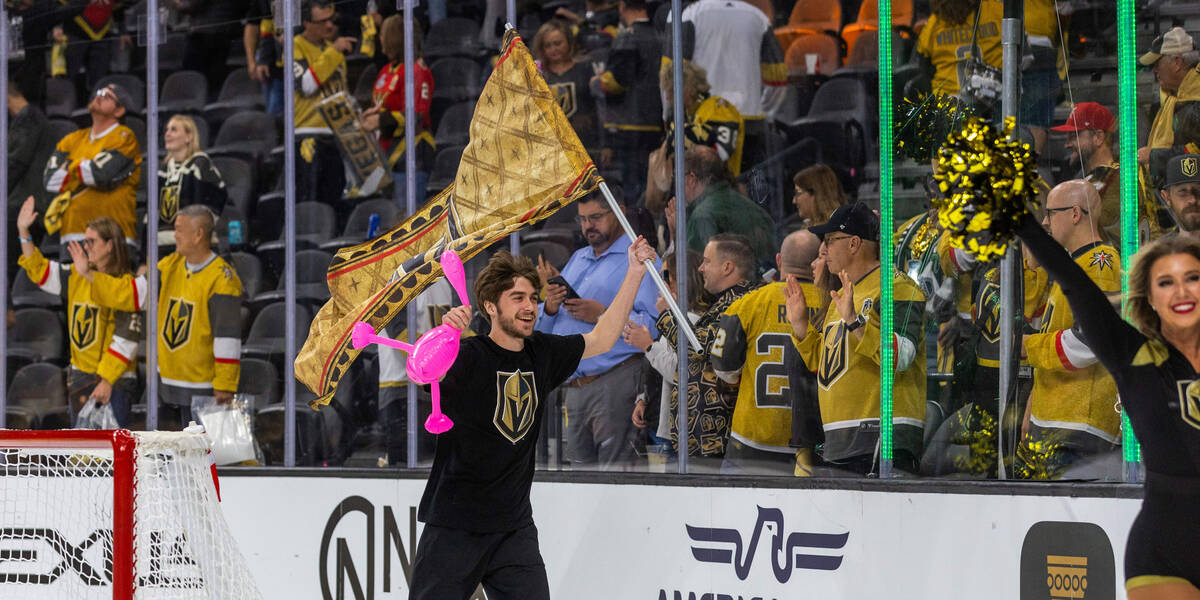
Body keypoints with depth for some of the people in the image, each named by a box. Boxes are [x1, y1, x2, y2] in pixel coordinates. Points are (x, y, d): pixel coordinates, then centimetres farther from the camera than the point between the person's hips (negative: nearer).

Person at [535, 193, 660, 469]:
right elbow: (541, 328, 24)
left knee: (615, 479, -12)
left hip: (616, 384, -7)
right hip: (573, 388, 7)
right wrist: (550, 308, 2)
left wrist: (603, 316, -20)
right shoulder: (578, 259, 24)